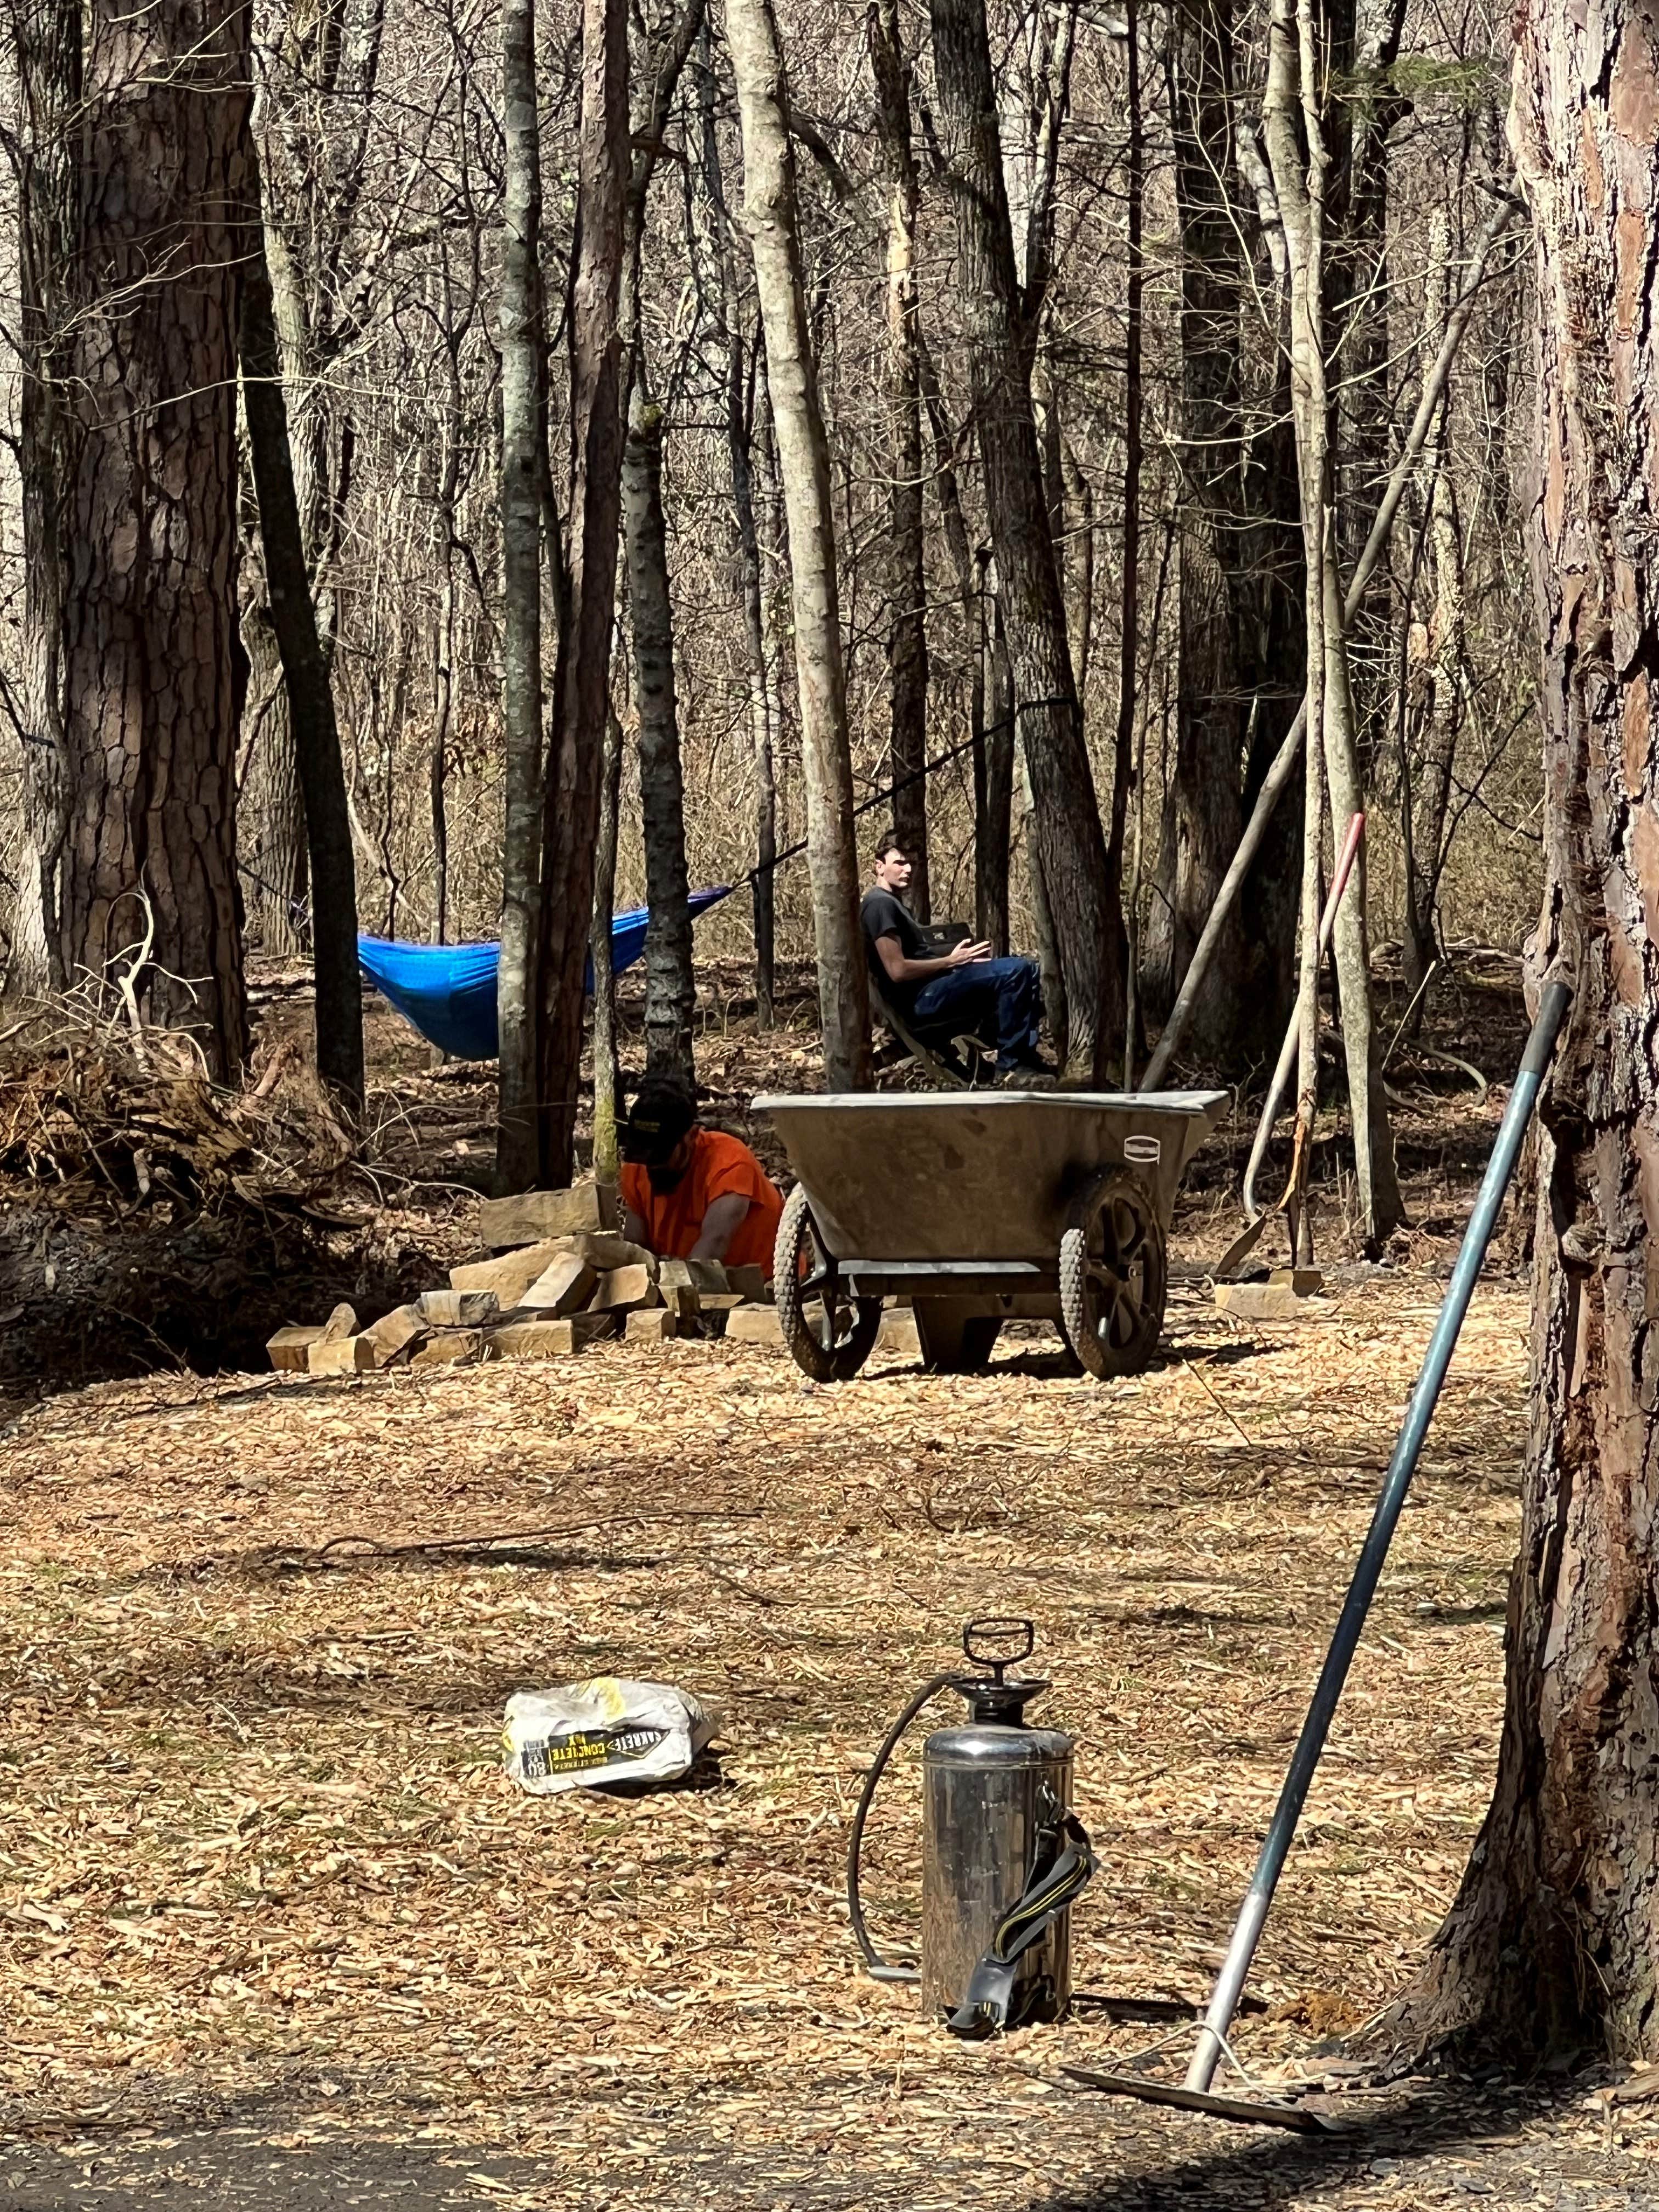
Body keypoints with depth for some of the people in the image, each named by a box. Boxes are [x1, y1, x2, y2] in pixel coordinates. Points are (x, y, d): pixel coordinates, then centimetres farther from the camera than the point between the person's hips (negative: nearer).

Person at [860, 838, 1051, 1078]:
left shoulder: (894, 903, 23)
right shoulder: (880, 904, -12)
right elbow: (898, 970, -20)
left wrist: (959, 958, 6)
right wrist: (950, 961, -10)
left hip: (932, 989, 11)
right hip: (921, 1000, -11)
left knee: (1025, 969, 8)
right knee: (1014, 972, -22)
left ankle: (1025, 1054, 1)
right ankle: (1011, 1063, -16)